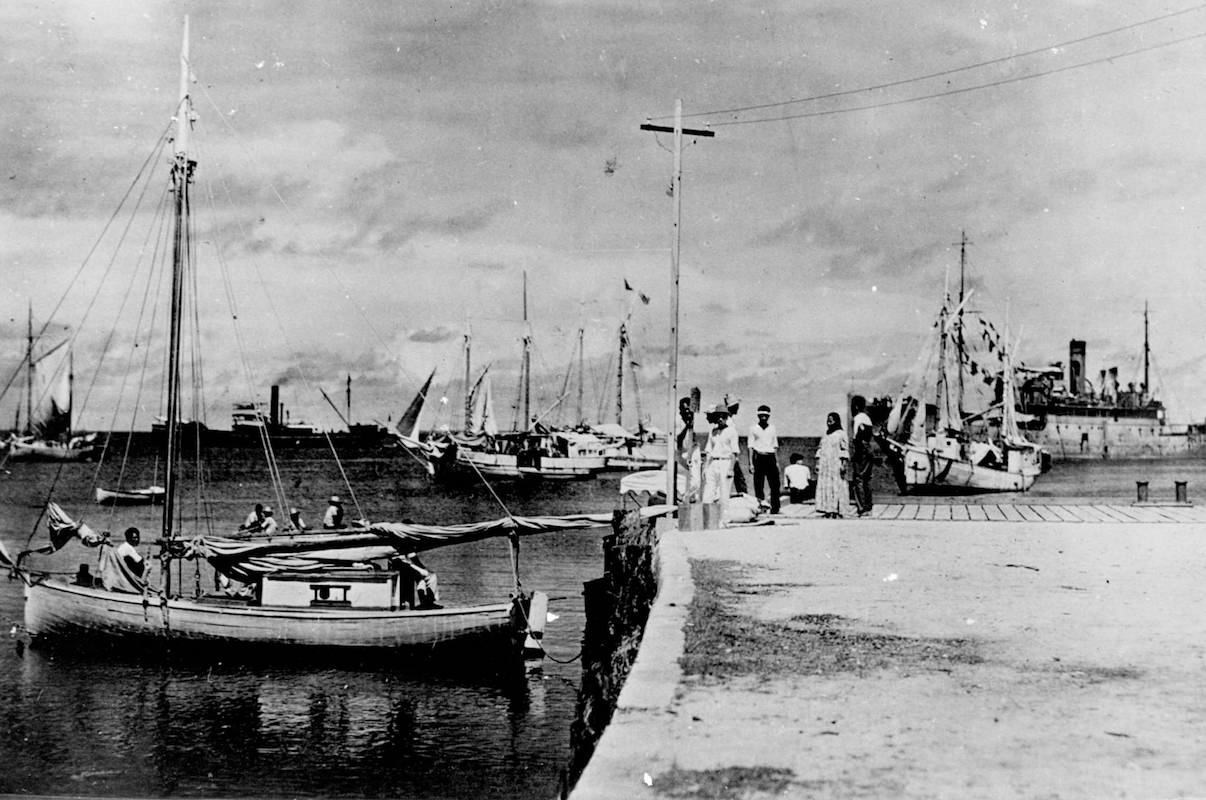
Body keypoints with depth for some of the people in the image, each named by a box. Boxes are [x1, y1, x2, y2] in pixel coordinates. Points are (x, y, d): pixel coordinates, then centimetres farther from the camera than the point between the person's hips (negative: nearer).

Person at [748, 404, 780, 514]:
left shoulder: (772, 428, 14)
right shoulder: (753, 428, 4)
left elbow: (775, 446, 18)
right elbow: (750, 447, 2)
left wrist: (777, 461, 12)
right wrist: (751, 463, -4)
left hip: (771, 457, 3)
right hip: (759, 458, -3)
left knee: (775, 485, -3)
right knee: (758, 484, -2)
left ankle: (775, 508, -1)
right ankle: (760, 504, 3)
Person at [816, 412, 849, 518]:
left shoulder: (841, 434, -1)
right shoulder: (825, 435, 16)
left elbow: (844, 451, -5)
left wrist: (844, 465, -12)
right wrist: (817, 464, 12)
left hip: (836, 465, -6)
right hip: (825, 465, 6)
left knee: (836, 486, -7)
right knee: (824, 487, 0)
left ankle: (835, 511, -6)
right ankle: (827, 510, 1)